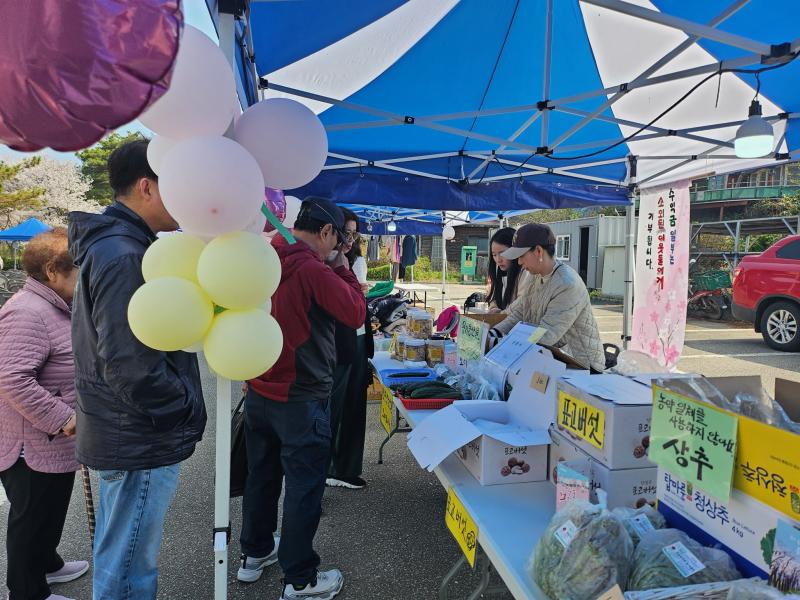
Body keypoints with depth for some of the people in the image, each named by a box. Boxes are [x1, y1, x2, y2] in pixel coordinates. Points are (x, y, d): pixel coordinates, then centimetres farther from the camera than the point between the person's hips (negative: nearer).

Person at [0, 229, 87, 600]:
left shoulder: (55, 307, 9)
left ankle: (47, 564, 47)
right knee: (33, 519, 10)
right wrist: (62, 418, -26)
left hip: (57, 444, 10)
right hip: (35, 447, -10)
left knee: (51, 512, 27)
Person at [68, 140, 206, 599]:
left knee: (119, 558, 25)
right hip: (141, 441, -10)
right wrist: (192, 414, -15)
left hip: (125, 434, 10)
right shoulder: (125, 256, -23)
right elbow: (133, 370, -28)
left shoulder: (114, 244, 10)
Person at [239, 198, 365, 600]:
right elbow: (356, 314, -13)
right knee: (303, 489, 5)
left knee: (261, 477, 21)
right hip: (301, 400, -8)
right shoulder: (313, 270, -20)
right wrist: (344, 270, -5)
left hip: (258, 393, 8)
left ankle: (254, 555, 38)